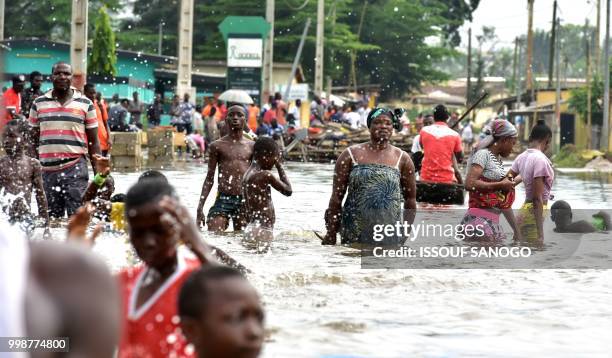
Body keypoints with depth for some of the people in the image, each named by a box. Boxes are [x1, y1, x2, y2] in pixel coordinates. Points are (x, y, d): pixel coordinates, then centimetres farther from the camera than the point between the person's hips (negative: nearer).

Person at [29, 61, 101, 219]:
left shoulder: (85, 104, 5)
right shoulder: (38, 103, 9)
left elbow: (93, 142, 6)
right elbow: (33, 139, 13)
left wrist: (98, 173, 0)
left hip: (75, 169, -2)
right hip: (47, 170, 2)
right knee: (52, 219, 6)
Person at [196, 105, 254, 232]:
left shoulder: (251, 146, 8)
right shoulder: (217, 146, 5)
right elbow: (210, 178, 8)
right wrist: (200, 207, 2)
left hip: (244, 200, 1)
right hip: (223, 199, -1)